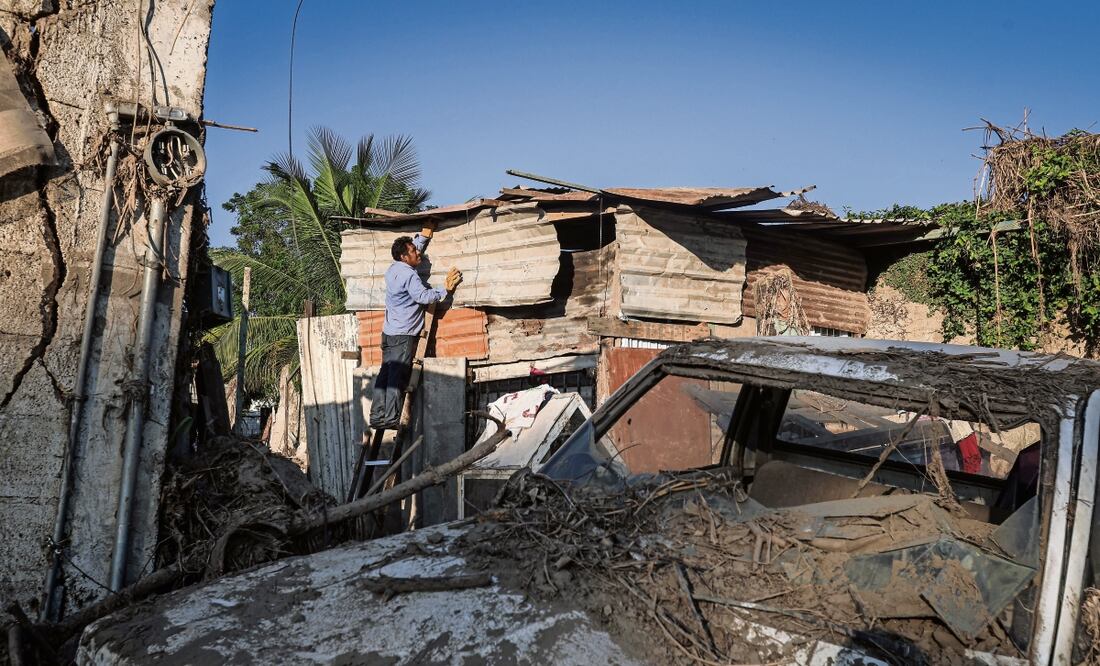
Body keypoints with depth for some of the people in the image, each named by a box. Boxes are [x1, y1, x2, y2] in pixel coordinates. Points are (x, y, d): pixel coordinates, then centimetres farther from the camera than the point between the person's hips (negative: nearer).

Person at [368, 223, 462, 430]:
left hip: (389, 332, 9)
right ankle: (391, 419, -5)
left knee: (385, 374, 9)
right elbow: (425, 296, -22)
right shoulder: (409, 275, -16)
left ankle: (377, 417, 11)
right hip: (403, 335, -9)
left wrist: (426, 233, 26)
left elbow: (415, 245, 25)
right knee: (398, 378, -6)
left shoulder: (393, 269, 12)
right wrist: (446, 288, -13)